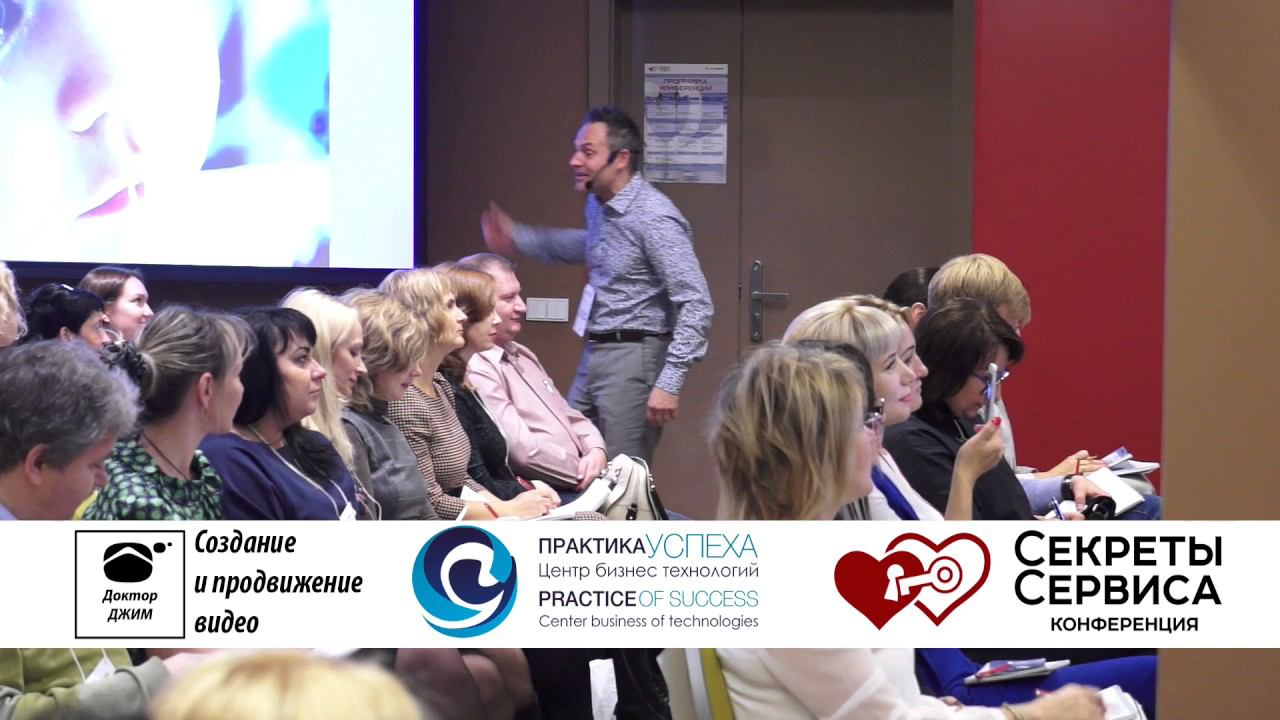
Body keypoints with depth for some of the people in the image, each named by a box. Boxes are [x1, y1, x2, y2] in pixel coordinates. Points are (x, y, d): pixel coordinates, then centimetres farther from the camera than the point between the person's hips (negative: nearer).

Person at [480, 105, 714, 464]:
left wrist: (669, 382, -27)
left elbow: (696, 305, -23)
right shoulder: (599, 203, 8)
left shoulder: (655, 218, -20)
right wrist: (518, 239, 30)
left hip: (633, 357, -9)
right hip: (593, 354, 9)